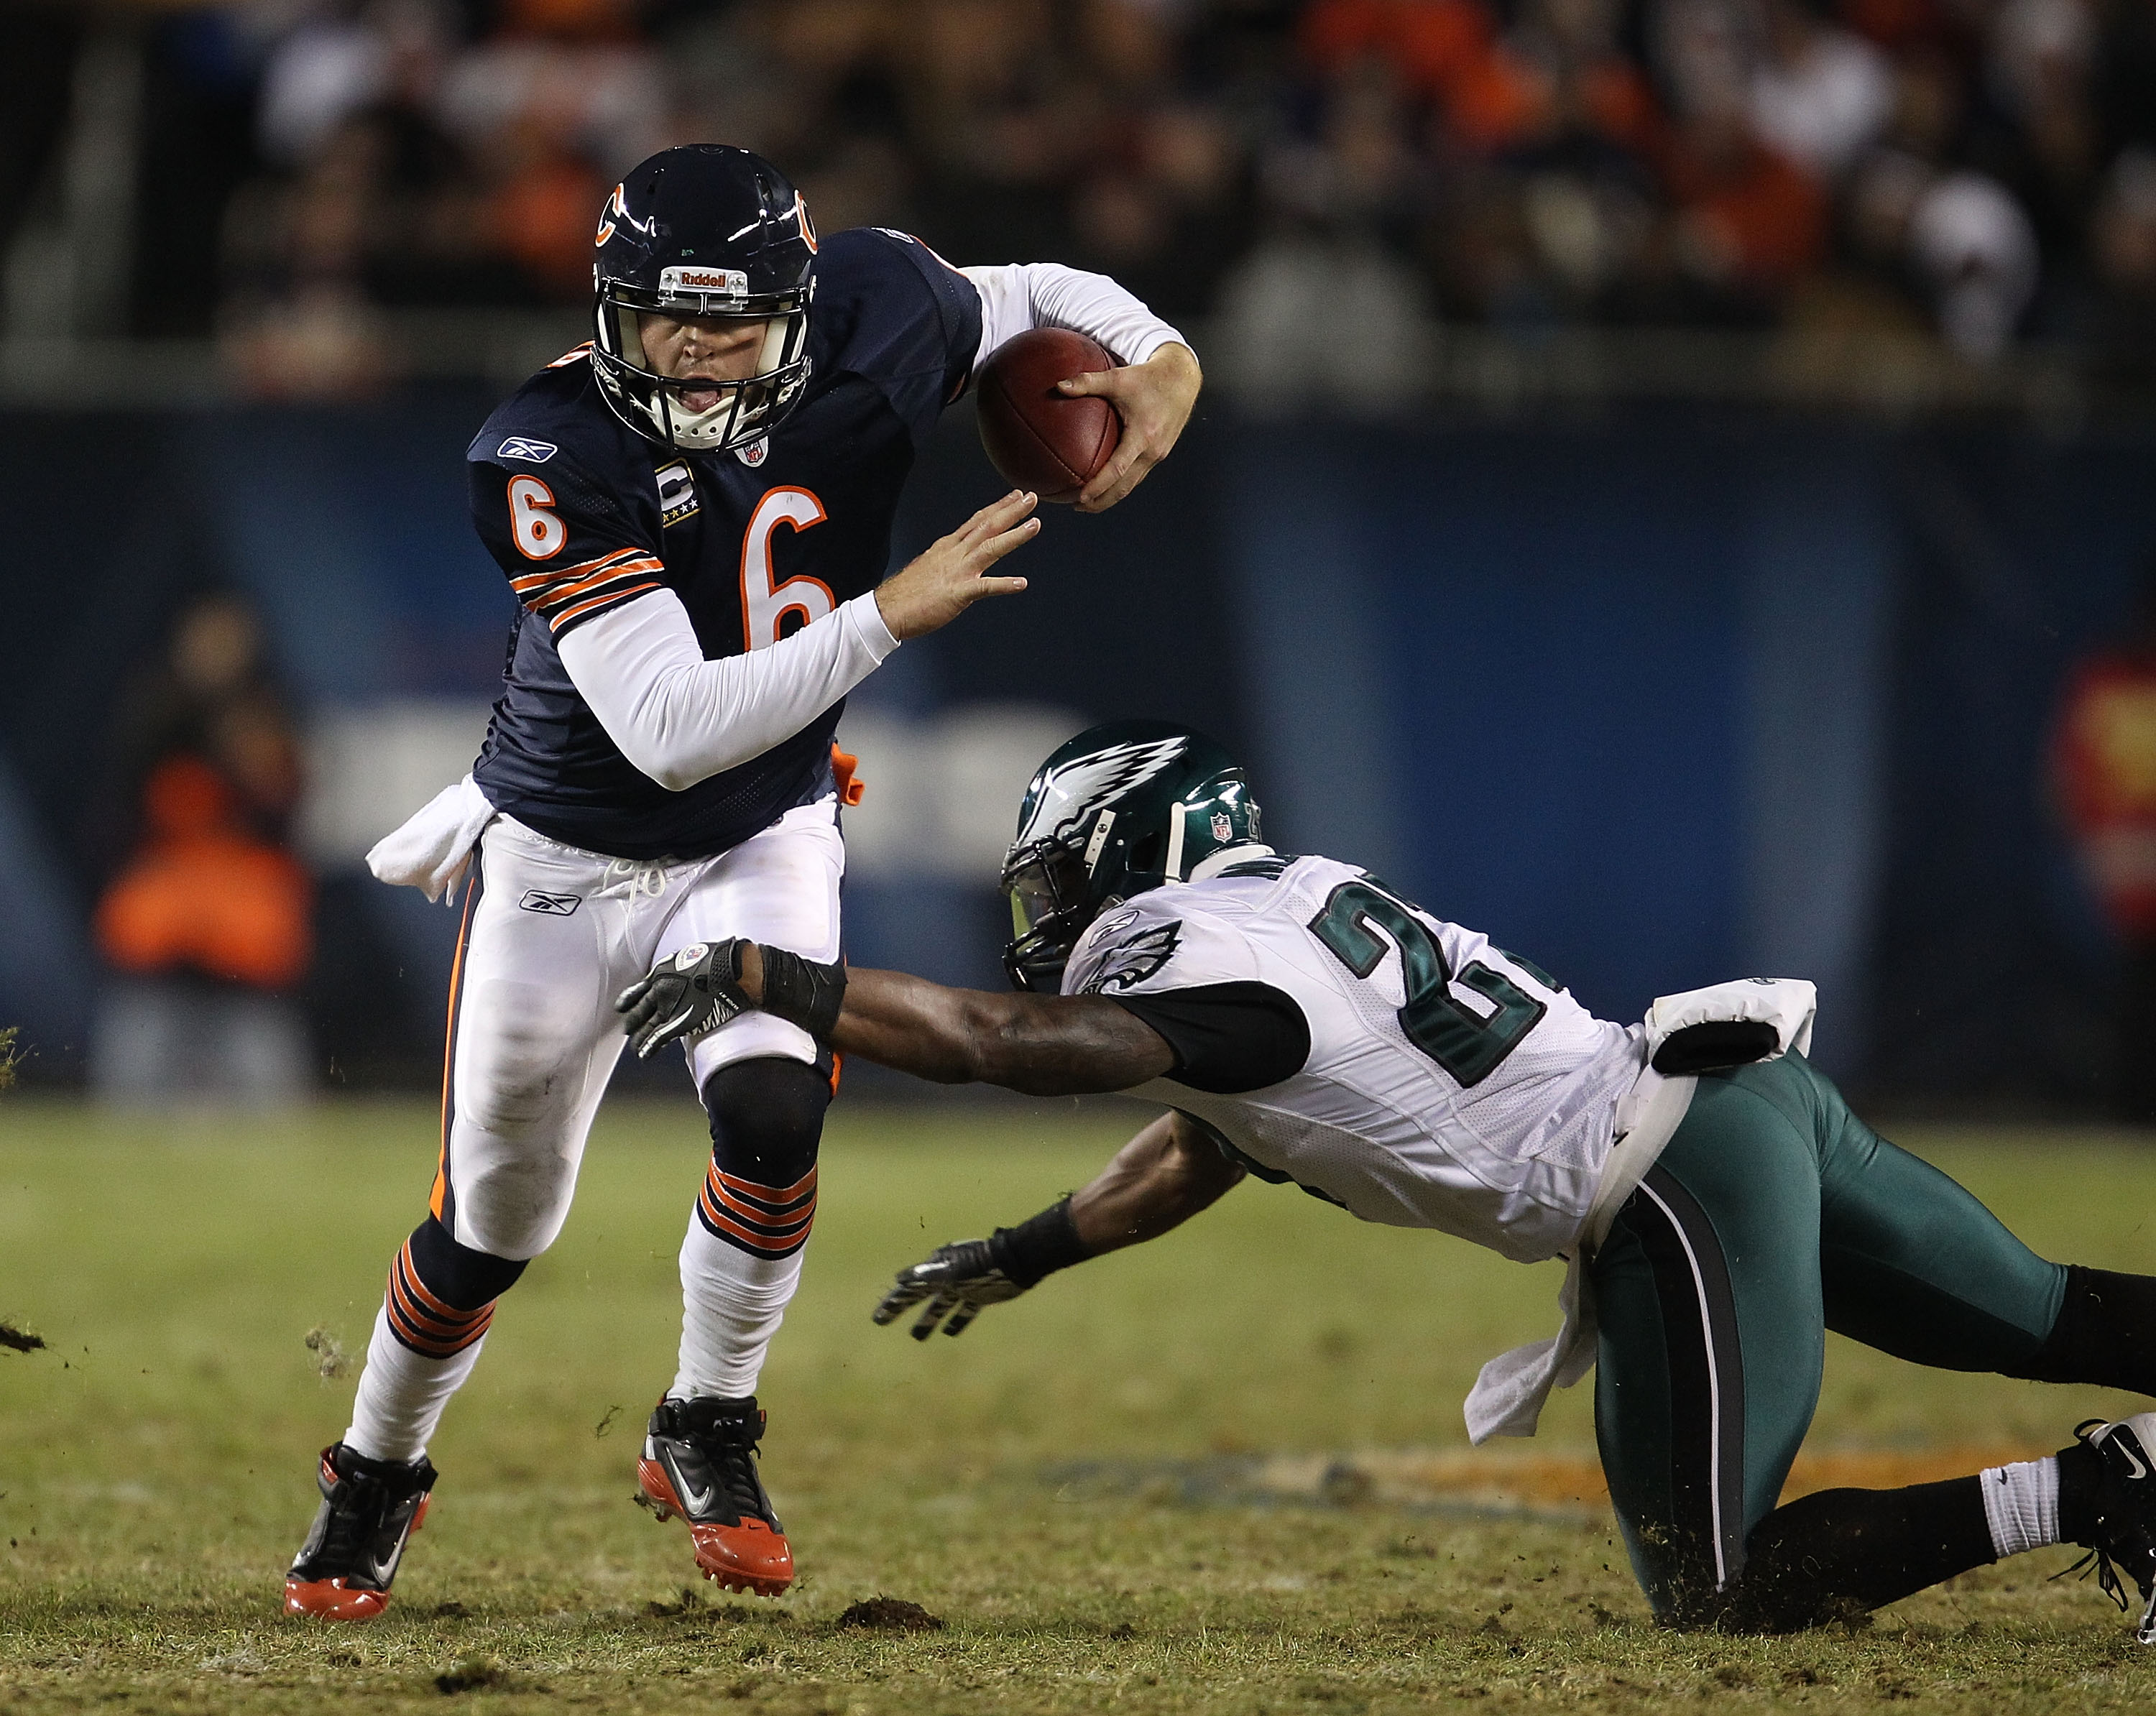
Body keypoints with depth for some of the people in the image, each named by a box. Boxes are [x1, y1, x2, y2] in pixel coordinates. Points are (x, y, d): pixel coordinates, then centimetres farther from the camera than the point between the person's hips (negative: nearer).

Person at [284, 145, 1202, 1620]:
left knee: (773, 1110, -24)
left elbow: (1037, 295, 3)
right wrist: (889, 613, -40)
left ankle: (706, 1437, 2)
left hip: (763, 842, 2)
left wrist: (1162, 358, -18)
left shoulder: (871, 320, -19)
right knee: (496, 1222, 9)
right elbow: (673, 731, -37)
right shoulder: (558, 456, -31)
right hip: (567, 854, -2)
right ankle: (378, 1475, 38)